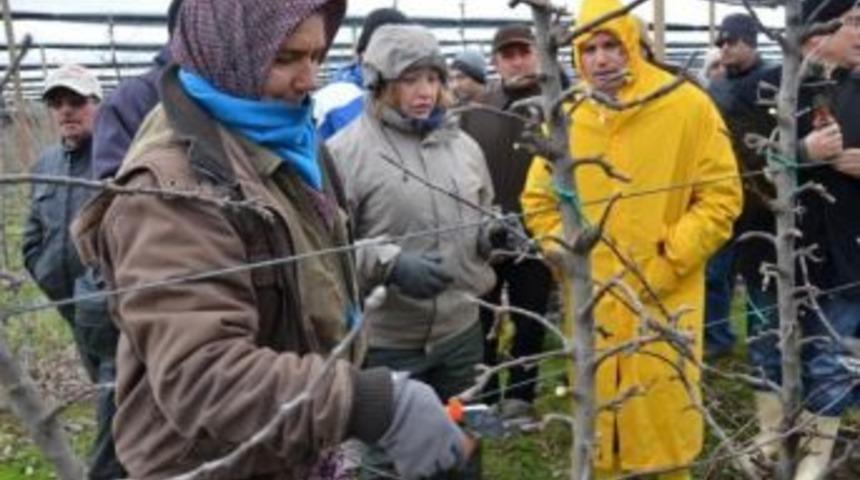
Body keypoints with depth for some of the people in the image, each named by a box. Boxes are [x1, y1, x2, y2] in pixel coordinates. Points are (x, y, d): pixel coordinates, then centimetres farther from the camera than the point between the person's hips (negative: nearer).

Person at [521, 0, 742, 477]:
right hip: (590, 298, 3)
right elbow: (538, 199, 13)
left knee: (665, 412, 6)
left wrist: (667, 264, -12)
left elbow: (721, 197, -6)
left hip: (664, 298, -3)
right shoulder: (565, 118, 3)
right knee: (597, 408, 14)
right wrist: (561, 248, -2)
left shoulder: (688, 106, -6)